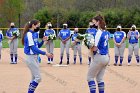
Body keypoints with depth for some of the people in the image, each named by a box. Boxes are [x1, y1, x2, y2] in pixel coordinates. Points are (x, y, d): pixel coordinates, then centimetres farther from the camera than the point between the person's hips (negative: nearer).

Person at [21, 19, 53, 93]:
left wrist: (43, 41, 0)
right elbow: (33, 48, -22)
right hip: (31, 58, -10)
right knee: (38, 78, -9)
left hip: (34, 58, 10)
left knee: (34, 78, 13)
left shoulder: (33, 34, 12)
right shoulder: (29, 34, -16)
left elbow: (38, 46, 18)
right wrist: (45, 53, -24)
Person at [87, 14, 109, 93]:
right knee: (100, 78, 14)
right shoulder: (105, 32, 10)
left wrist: (90, 47, -5)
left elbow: (95, 48, -21)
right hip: (106, 57, 8)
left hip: (99, 57, -8)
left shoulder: (99, 32, -16)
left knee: (90, 77, 3)